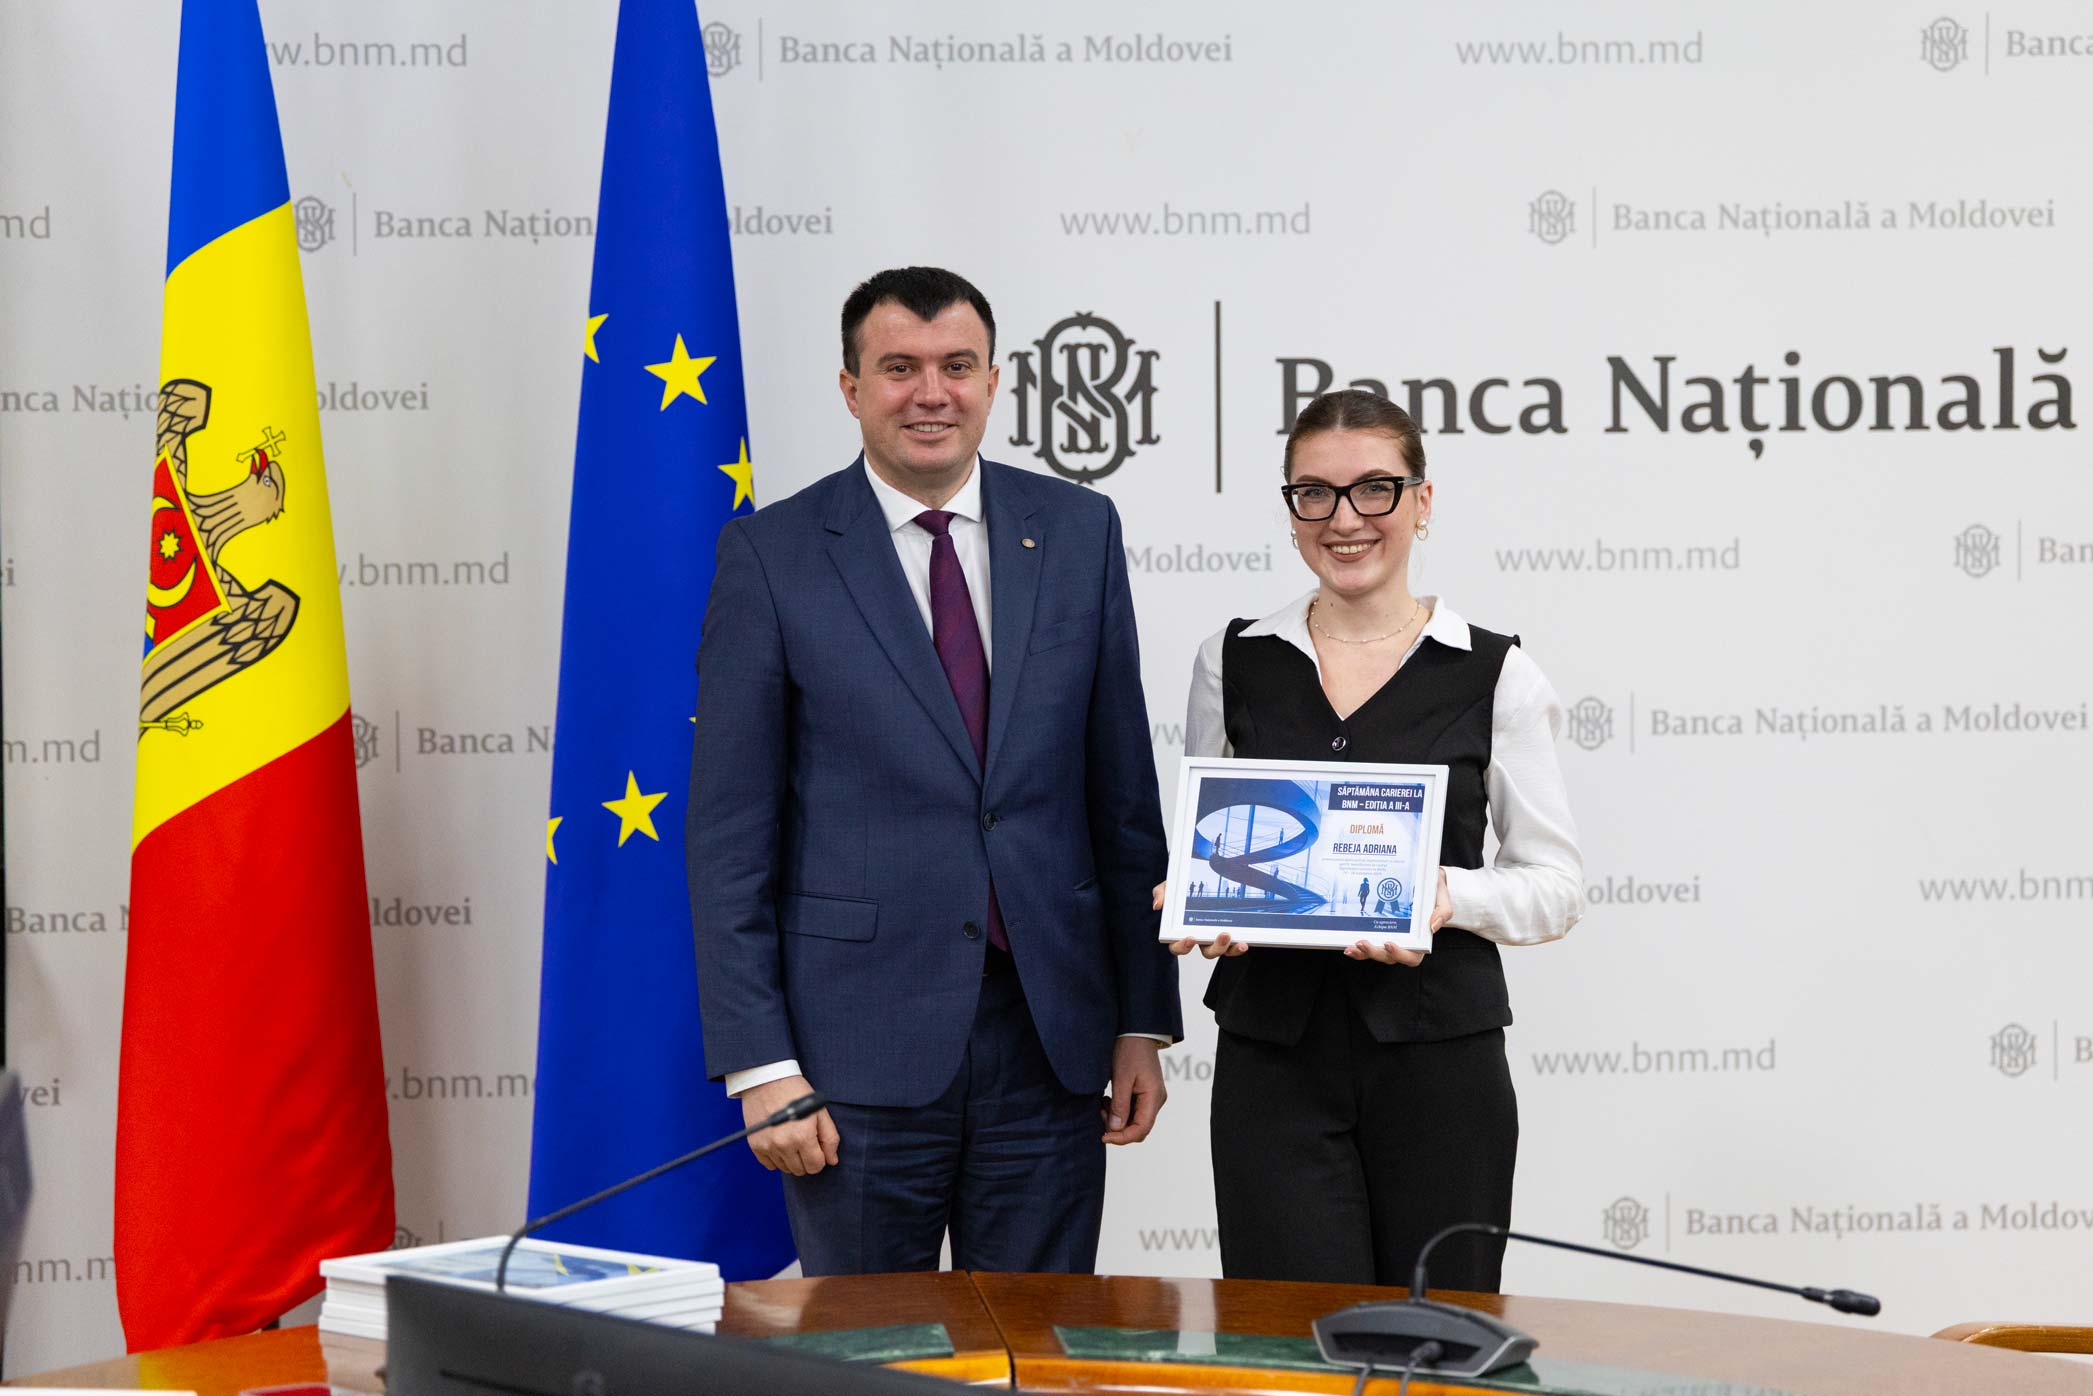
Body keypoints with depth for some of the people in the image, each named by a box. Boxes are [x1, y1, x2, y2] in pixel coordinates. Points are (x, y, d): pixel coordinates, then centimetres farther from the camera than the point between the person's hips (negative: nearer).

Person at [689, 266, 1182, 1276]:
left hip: (1050, 1037, 3)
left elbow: (1123, 792, 8)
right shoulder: (771, 555, -2)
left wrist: (1144, 1019, 5)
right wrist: (759, 1063, -9)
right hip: (861, 1046, -2)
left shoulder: (1077, 532, 6)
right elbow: (729, 831, -3)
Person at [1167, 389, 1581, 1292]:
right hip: (1275, 1055, 1)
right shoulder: (1234, 663, 8)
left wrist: (1448, 896, -16)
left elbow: (1556, 883, 2)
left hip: (1438, 1054, -1)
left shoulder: (1494, 674, 1)